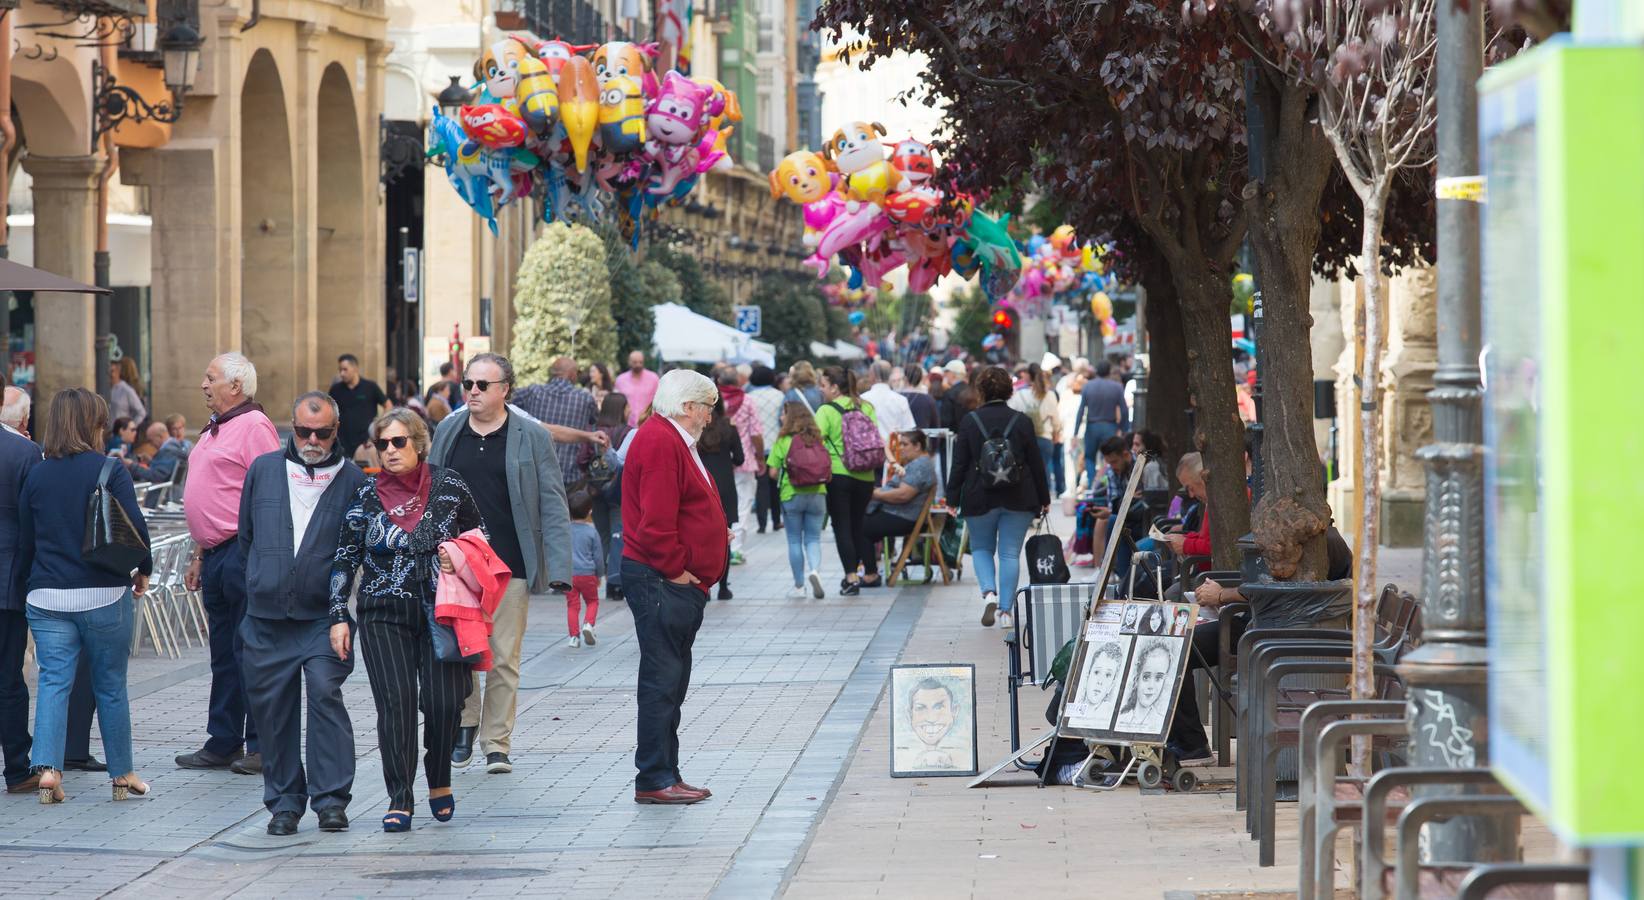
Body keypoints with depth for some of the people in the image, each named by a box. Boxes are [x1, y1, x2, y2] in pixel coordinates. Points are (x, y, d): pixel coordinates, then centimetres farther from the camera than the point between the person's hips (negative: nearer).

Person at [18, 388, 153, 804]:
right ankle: (123, 774, 18)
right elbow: (135, 526, -10)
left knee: (53, 681, 2)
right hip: (104, 596, -2)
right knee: (110, 685, 9)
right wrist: (143, 570, 5)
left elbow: (24, 540, 8)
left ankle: (47, 767, -15)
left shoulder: (36, 476, 4)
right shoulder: (109, 470, -7)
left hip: (47, 597, 2)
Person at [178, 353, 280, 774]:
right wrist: (199, 557, 23)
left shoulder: (254, 427, -11)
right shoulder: (215, 430, 19)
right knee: (224, 653, 12)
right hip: (215, 555, 10)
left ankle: (262, 747, -2)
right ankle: (223, 743, 17)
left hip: (243, 552, -10)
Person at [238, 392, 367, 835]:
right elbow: (246, 535, 19)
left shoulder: (352, 480, 2)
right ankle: (284, 802, 16)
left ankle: (331, 798, -12)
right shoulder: (264, 470, 10)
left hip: (323, 616, -3)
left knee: (325, 691, -17)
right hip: (266, 618, 3)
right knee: (272, 707, 4)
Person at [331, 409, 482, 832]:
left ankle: (439, 781, 20)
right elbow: (345, 558, 6)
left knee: (444, 701, -7)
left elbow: (479, 534, 16)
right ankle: (400, 800, -5)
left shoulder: (448, 485, 3)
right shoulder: (366, 494, 2)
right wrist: (338, 616, 1)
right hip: (384, 616, 0)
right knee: (396, 702, -11)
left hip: (440, 611, 0)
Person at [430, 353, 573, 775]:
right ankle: (465, 722, 24)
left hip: (509, 565, -2)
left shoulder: (531, 437, -1)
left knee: (504, 659, 1)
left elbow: (553, 505, -1)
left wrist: (558, 567, -9)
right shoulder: (448, 432, 9)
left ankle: (497, 745, 9)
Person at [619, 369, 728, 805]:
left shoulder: (675, 441, 20)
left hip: (680, 585, 11)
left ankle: (666, 775, 19)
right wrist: (676, 570, -17)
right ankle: (654, 780, -7)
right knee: (662, 682, -8)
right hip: (661, 584, -11)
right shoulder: (659, 442, -15)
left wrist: (694, 574, 17)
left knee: (671, 682, 14)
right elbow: (655, 520, -23)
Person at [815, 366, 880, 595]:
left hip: (837, 474, -5)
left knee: (842, 527, -1)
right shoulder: (866, 408, 5)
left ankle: (851, 577, -11)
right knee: (859, 525, 18)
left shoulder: (827, 411, -8)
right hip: (864, 475, 5)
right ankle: (871, 574, 24)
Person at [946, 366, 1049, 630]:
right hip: (1017, 499, 1)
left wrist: (953, 498, 2)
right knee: (1010, 553, 6)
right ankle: (1006, 611, 3)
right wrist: (1044, 498, 11)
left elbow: (959, 464, -5)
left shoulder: (969, 422, -5)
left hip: (980, 499, -1)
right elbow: (1036, 463, 2)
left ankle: (988, 592, -9)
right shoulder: (1021, 421, -2)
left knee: (981, 548, 16)